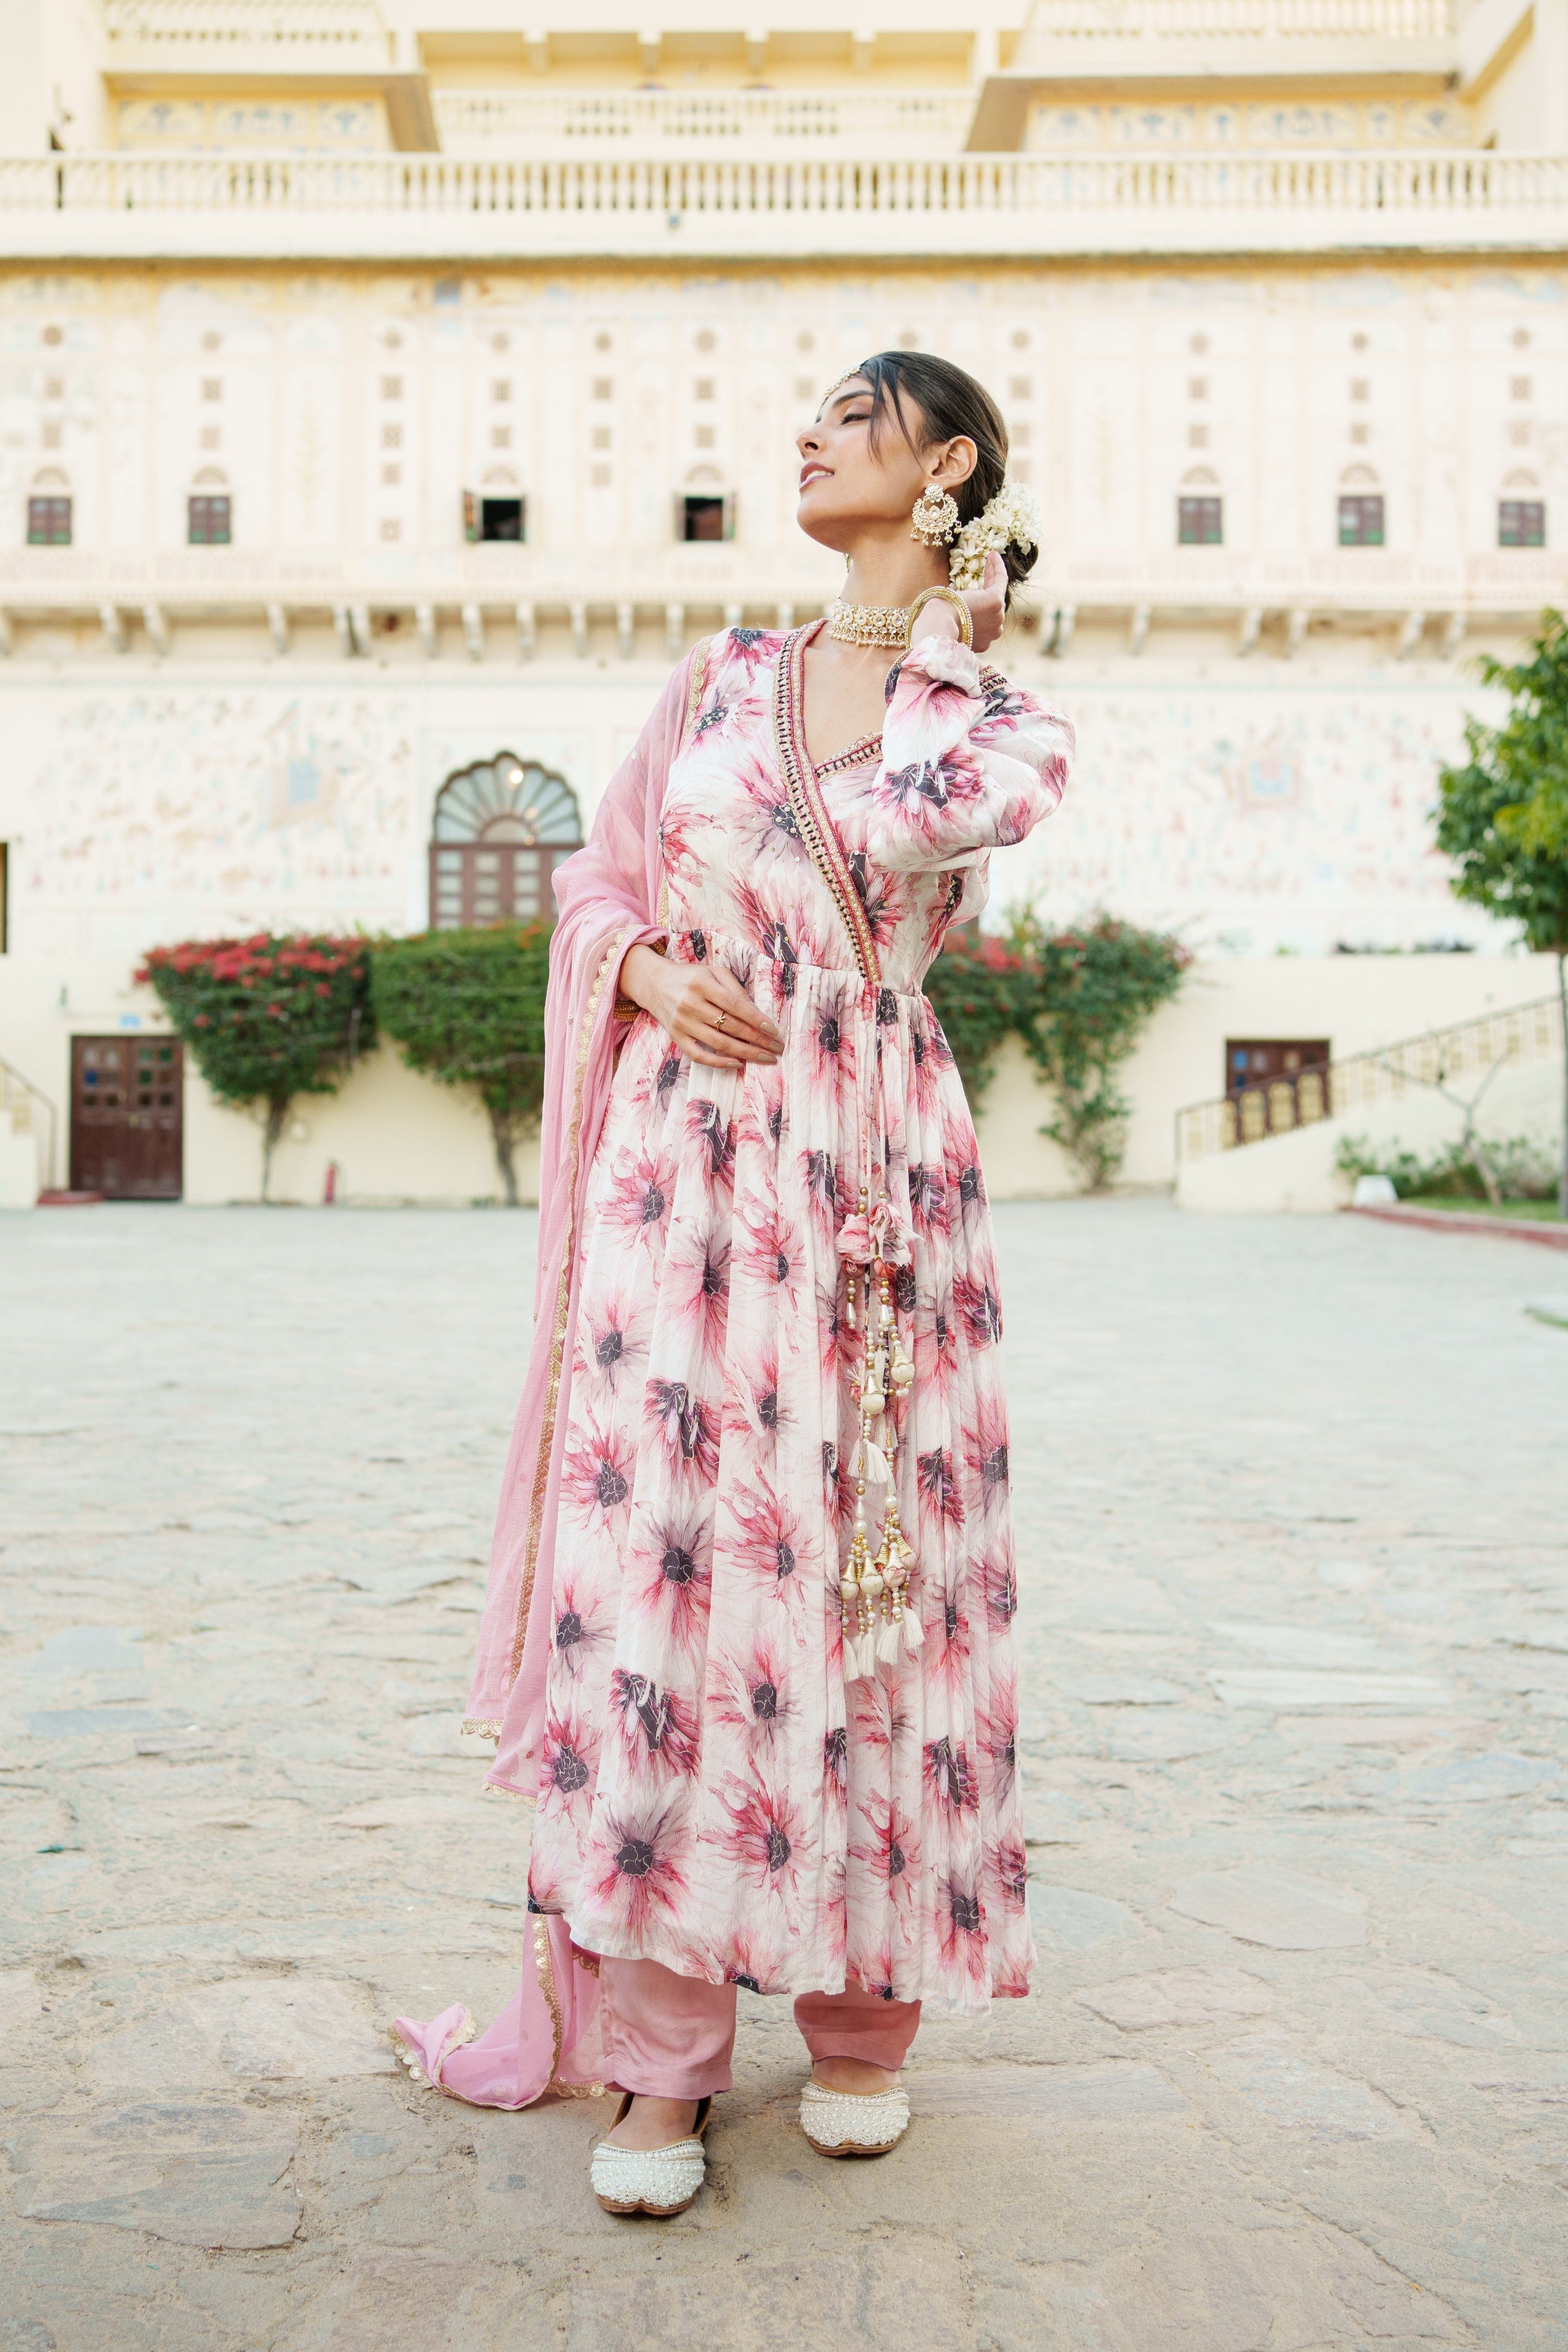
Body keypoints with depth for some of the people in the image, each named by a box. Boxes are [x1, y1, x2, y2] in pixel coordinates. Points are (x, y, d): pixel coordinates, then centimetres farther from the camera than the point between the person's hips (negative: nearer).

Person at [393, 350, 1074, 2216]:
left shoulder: (1007, 734, 7)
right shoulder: (722, 673, 16)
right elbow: (601, 879, 14)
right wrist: (652, 976, -5)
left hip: (868, 1170, -1)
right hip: (684, 1158, 2)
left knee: (864, 1563, 0)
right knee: (661, 1551, -5)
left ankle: (861, 2017, 18)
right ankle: (658, 2047, 5)